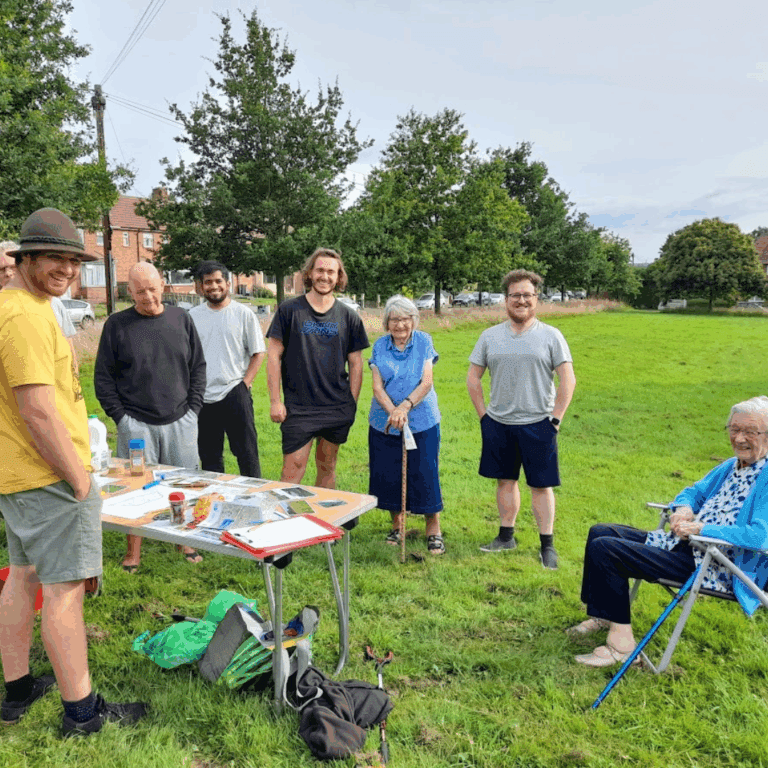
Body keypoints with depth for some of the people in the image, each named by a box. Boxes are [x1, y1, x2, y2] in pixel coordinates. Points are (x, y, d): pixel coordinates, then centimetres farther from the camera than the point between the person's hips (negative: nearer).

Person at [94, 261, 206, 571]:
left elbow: (198, 367, 9)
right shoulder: (117, 324, -2)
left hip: (180, 421, 2)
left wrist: (193, 408, 2)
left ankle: (187, 542, 25)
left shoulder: (181, 318, 5)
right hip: (136, 424, -2)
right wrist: (120, 417, -5)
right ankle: (133, 552, 20)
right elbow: (103, 377, 0)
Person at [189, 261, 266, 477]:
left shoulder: (243, 314, 0)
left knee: (247, 452, 1)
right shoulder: (193, 316, 8)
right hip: (202, 398, 3)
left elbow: (258, 353, 2)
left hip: (235, 393, -3)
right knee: (209, 457, 12)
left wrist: (245, 383, -7)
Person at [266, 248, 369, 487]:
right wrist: (275, 401, -5)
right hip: (298, 408, -2)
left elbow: (356, 364, 10)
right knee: (291, 473, -5)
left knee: (327, 470, 12)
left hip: (338, 409, 3)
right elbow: (274, 356, 0)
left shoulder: (349, 317, 6)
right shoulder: (289, 310, 0)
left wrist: (352, 405, 4)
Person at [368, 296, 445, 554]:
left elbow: (426, 382, -8)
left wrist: (406, 406, -21)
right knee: (388, 475, 8)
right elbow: (377, 387, -3)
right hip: (385, 423, 2)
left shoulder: (424, 341, -1)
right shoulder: (380, 346, 3)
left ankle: (433, 531, 13)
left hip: (422, 421, -2)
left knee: (424, 475, -2)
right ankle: (397, 526, 27)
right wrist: (393, 411, -19)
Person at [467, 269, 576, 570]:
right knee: (505, 480, 13)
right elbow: (473, 378, 9)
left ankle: (547, 545, 14)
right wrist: (483, 414, 3)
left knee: (541, 485, 3)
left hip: (537, 424, -3)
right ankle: (506, 537, 27)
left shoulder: (551, 336, -1)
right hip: (498, 424, 3)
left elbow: (568, 381, -2)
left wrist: (555, 418, -7)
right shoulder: (489, 336, 6)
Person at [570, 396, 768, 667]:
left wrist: (701, 528, -25)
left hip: (712, 568, -9)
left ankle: (621, 640, -12)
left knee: (603, 548, -20)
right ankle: (603, 616, 16)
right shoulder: (729, 466, 12)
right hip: (680, 544, 10)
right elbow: (694, 491, 25)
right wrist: (683, 508, 1)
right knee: (600, 533, 9)